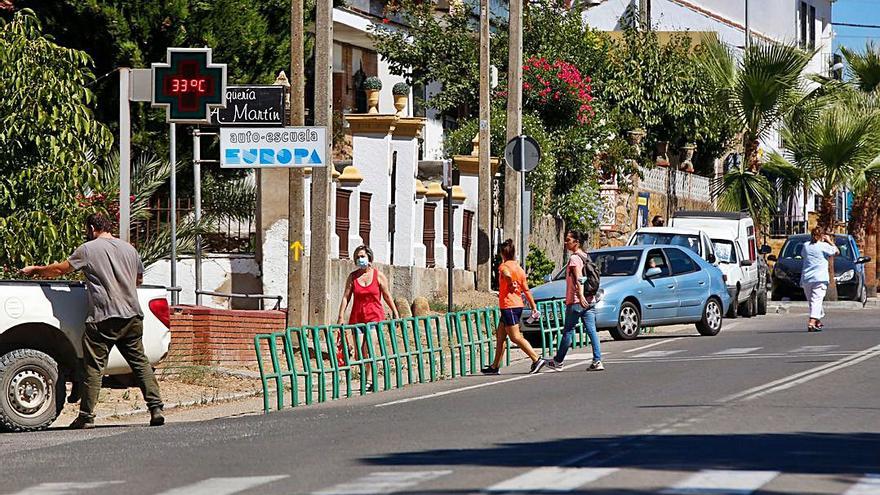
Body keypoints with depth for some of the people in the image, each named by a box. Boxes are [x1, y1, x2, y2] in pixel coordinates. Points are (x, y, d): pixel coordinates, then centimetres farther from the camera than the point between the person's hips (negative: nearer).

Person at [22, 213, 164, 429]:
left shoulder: (88, 249, -2)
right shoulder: (129, 249, 15)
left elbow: (59, 269, 2)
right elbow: (139, 279, 27)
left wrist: (35, 270, 17)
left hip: (104, 319, -5)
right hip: (132, 314, 5)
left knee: (93, 366, 0)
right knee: (140, 361, 10)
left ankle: (86, 416, 1)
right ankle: (156, 409, 2)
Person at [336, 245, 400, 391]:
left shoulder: (378, 276, 1)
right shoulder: (352, 276, 5)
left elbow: (387, 296, 7)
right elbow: (346, 297, 1)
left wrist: (396, 314, 8)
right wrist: (341, 316, -7)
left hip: (374, 317, -3)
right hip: (357, 318, 3)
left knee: (368, 349, -14)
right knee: (359, 352, 1)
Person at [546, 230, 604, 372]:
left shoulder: (574, 258, -11)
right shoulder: (586, 257, 14)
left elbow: (579, 279, -24)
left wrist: (580, 296, -35)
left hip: (576, 302, -8)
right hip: (590, 300, 8)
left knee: (568, 332, 3)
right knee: (592, 331, 1)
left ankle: (558, 361, 13)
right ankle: (597, 361, -6)